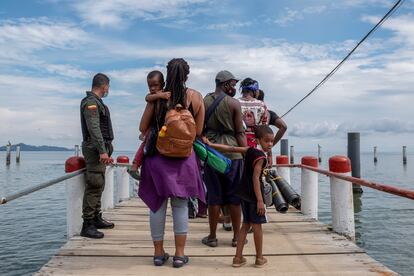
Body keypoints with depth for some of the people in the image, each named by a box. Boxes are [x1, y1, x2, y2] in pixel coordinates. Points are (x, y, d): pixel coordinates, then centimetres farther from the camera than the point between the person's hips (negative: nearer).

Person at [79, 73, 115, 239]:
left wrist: (105, 151, 23)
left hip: (99, 150, 11)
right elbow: (94, 129, -21)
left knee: (98, 186, 15)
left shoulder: (96, 102, 20)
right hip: (95, 149, -11)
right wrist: (102, 151, -26)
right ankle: (87, 225, -9)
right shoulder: (91, 102, -11)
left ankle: (97, 218, 24)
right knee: (94, 185, -11)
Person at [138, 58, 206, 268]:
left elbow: (143, 128, 1)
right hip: (184, 158, 0)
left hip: (158, 156, 0)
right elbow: (198, 132, -1)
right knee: (180, 205, 9)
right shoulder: (196, 97, -4)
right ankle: (179, 254, 15)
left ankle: (159, 252, 20)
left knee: (157, 203, 10)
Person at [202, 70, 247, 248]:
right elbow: (240, 133, -4)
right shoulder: (234, 103, -3)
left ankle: (212, 237, 15)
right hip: (232, 152, -2)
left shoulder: (204, 102, 7)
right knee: (234, 196, 7)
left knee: (214, 195, 8)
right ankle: (236, 237, 16)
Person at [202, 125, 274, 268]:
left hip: (244, 193, 8)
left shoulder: (249, 150, 7)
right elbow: (255, 178, -22)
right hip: (253, 195, -8)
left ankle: (238, 257, 16)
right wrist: (260, 200, -24)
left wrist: (210, 144, 14)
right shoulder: (261, 157, -16)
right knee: (256, 225, 4)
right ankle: (259, 258, 15)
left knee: (246, 224, 14)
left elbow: (231, 148, 8)